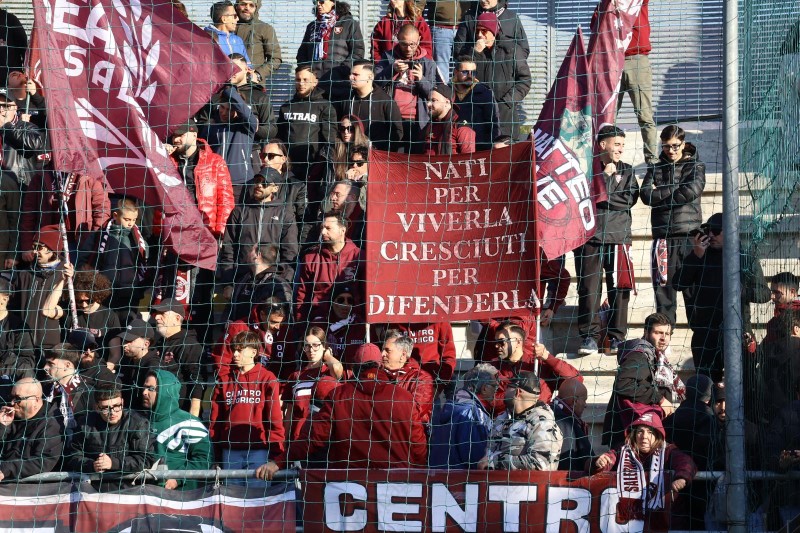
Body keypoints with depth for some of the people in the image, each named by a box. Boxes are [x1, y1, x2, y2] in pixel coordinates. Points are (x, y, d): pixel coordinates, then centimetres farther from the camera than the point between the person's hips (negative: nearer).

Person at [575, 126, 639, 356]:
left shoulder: (626, 170, 13)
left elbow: (630, 199, -1)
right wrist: (606, 176, -6)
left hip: (618, 236, 2)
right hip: (589, 236, -2)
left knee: (619, 289, -1)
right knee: (589, 288, -3)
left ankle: (617, 337, 5)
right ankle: (589, 336, 3)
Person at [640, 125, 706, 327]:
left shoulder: (695, 166, 7)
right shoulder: (656, 169, 14)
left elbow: (691, 191, -11)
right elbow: (646, 195, -1)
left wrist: (660, 194, -4)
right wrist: (674, 190, -9)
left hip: (689, 234, -3)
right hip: (663, 234, 3)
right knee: (663, 284, 2)